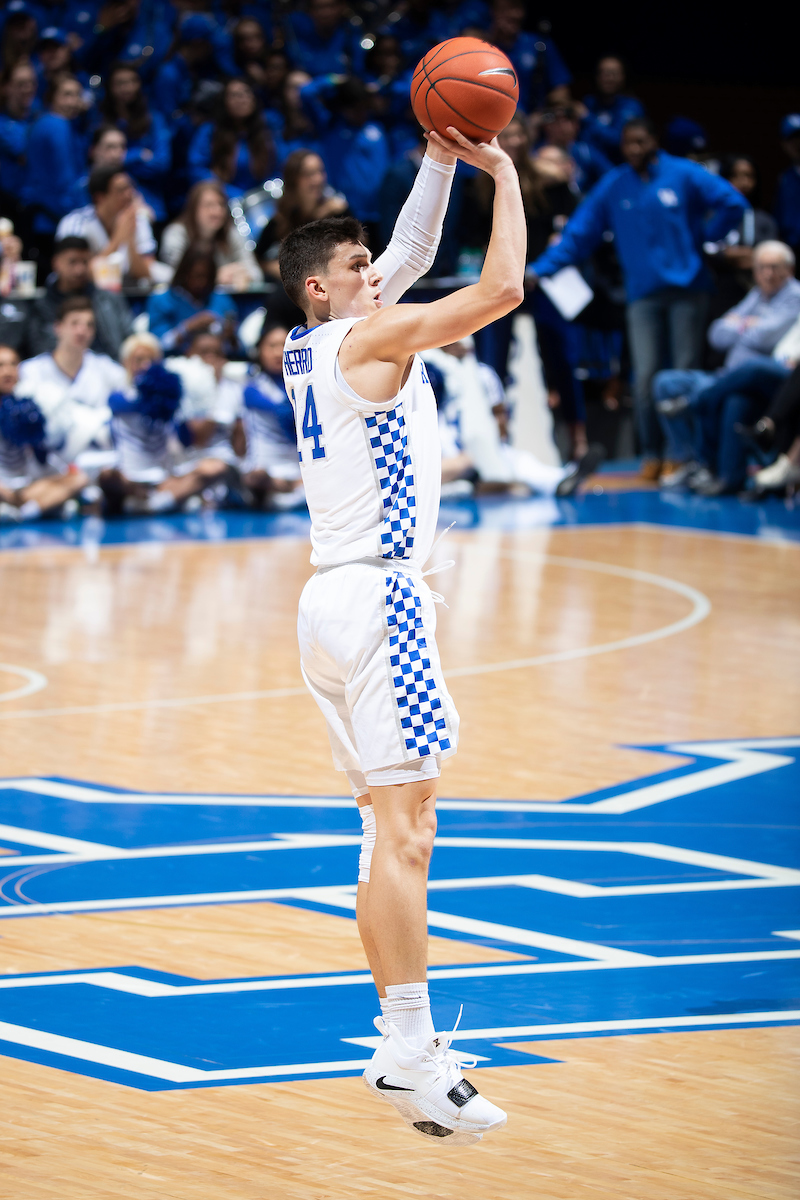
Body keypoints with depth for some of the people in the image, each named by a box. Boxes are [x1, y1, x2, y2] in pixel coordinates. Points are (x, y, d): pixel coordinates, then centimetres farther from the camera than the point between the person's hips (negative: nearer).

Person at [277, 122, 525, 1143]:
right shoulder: (368, 337, -8)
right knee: (404, 832, -13)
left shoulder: (310, 345, 16)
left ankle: (405, 1044, 11)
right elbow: (501, 289, -14)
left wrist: (440, 158, 19)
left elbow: (411, 254, 27)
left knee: (391, 827, 11)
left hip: (333, 600, 10)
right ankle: (409, 1055, -17)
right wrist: (504, 176, -2)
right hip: (376, 598, -10)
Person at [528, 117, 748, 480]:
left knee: (686, 372, -2)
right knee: (645, 376, -7)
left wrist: (704, 236, -3)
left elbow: (733, 204, 0)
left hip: (687, 289, -2)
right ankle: (651, 455, 3)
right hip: (643, 294, 2)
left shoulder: (684, 175, 0)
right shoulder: (612, 186, 7)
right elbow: (578, 235, 5)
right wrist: (539, 269, -4)